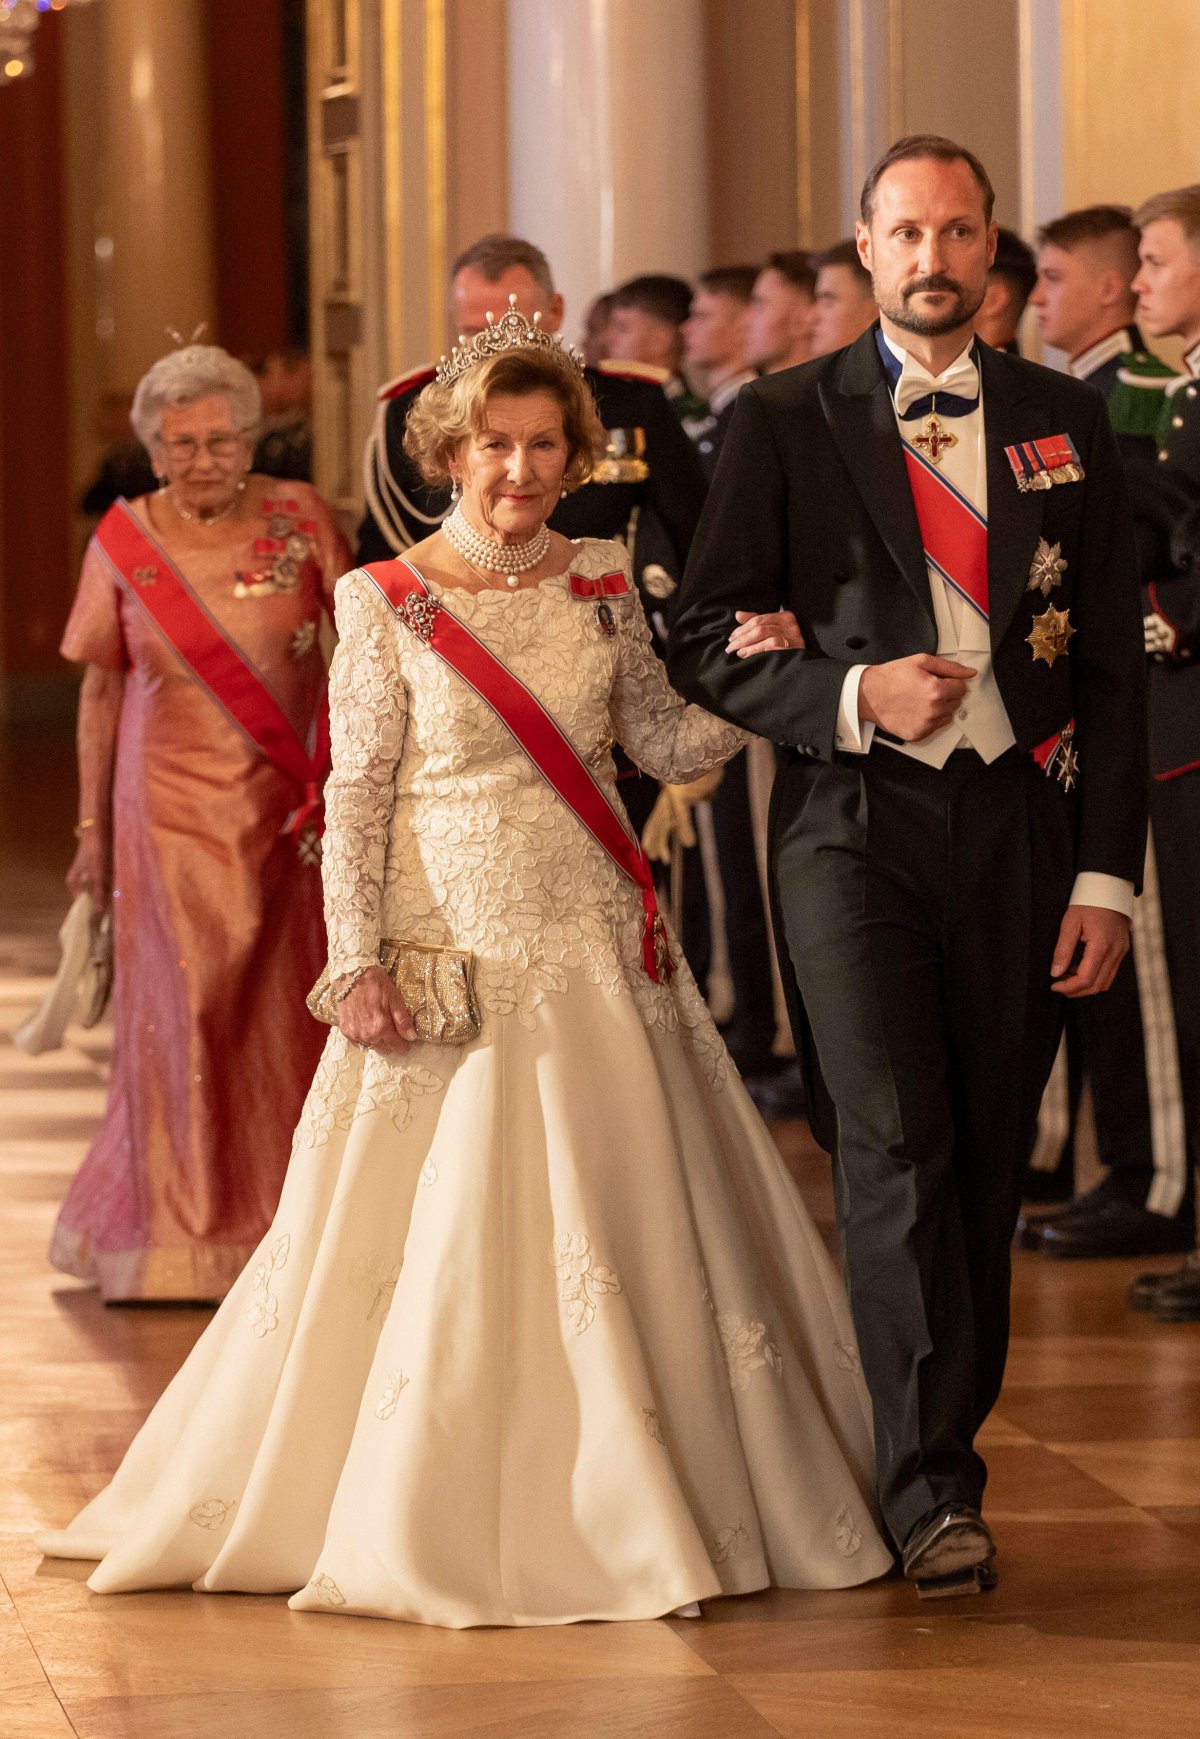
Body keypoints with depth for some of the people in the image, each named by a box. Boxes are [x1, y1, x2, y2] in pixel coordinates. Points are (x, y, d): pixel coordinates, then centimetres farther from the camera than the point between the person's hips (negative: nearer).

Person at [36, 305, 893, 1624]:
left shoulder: (601, 584, 6)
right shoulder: (386, 602, -4)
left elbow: (670, 746, 6)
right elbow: (355, 798, -4)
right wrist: (357, 966, -10)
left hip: (598, 952, 4)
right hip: (453, 955, -4)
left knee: (633, 1221, 5)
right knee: (445, 1233, 0)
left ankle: (633, 1505, 19)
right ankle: (449, 1523, 14)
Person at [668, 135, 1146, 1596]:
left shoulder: (1064, 423, 10)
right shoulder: (784, 422, 4)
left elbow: (1111, 667, 9)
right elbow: (705, 648, 3)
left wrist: (1106, 875, 2)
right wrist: (857, 695, -14)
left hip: (1020, 827, 3)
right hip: (854, 827, -3)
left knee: (985, 1171, 6)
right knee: (896, 1150, -15)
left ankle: (940, 1456, 20)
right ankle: (932, 1491, -13)